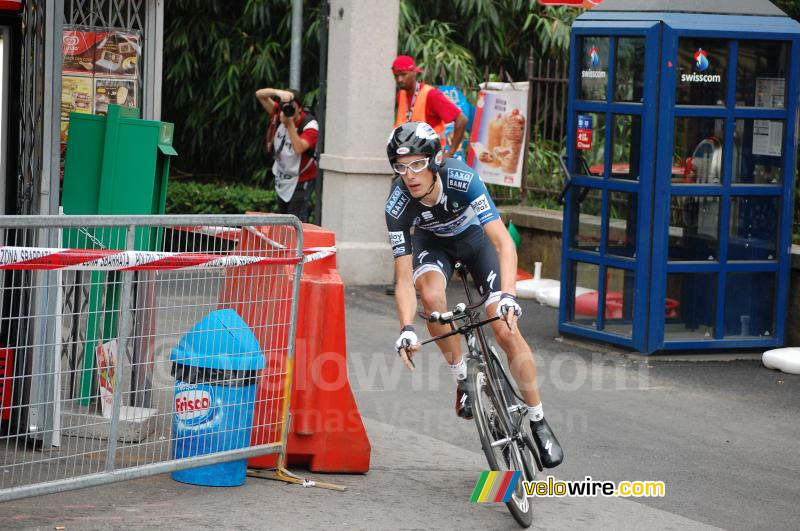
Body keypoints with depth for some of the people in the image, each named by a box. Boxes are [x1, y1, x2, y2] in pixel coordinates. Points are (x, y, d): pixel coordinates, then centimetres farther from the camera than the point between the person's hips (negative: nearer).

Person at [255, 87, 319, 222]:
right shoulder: (278, 114, -8)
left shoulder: (309, 125, -22)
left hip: (300, 182, -6)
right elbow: (259, 94, -8)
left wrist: (289, 123, -39)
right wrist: (277, 92, -28)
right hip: (282, 180, 6)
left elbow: (299, 148, -38)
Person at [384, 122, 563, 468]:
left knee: (506, 330, -13)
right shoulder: (398, 205, -31)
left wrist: (507, 295, -56)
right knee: (432, 296, -33)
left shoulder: (462, 179, -37)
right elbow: (403, 280, -29)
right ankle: (462, 378, -11)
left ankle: (538, 421, 3)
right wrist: (406, 329, -44)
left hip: (476, 237, -1)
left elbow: (503, 242, -41)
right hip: (433, 241, 1)